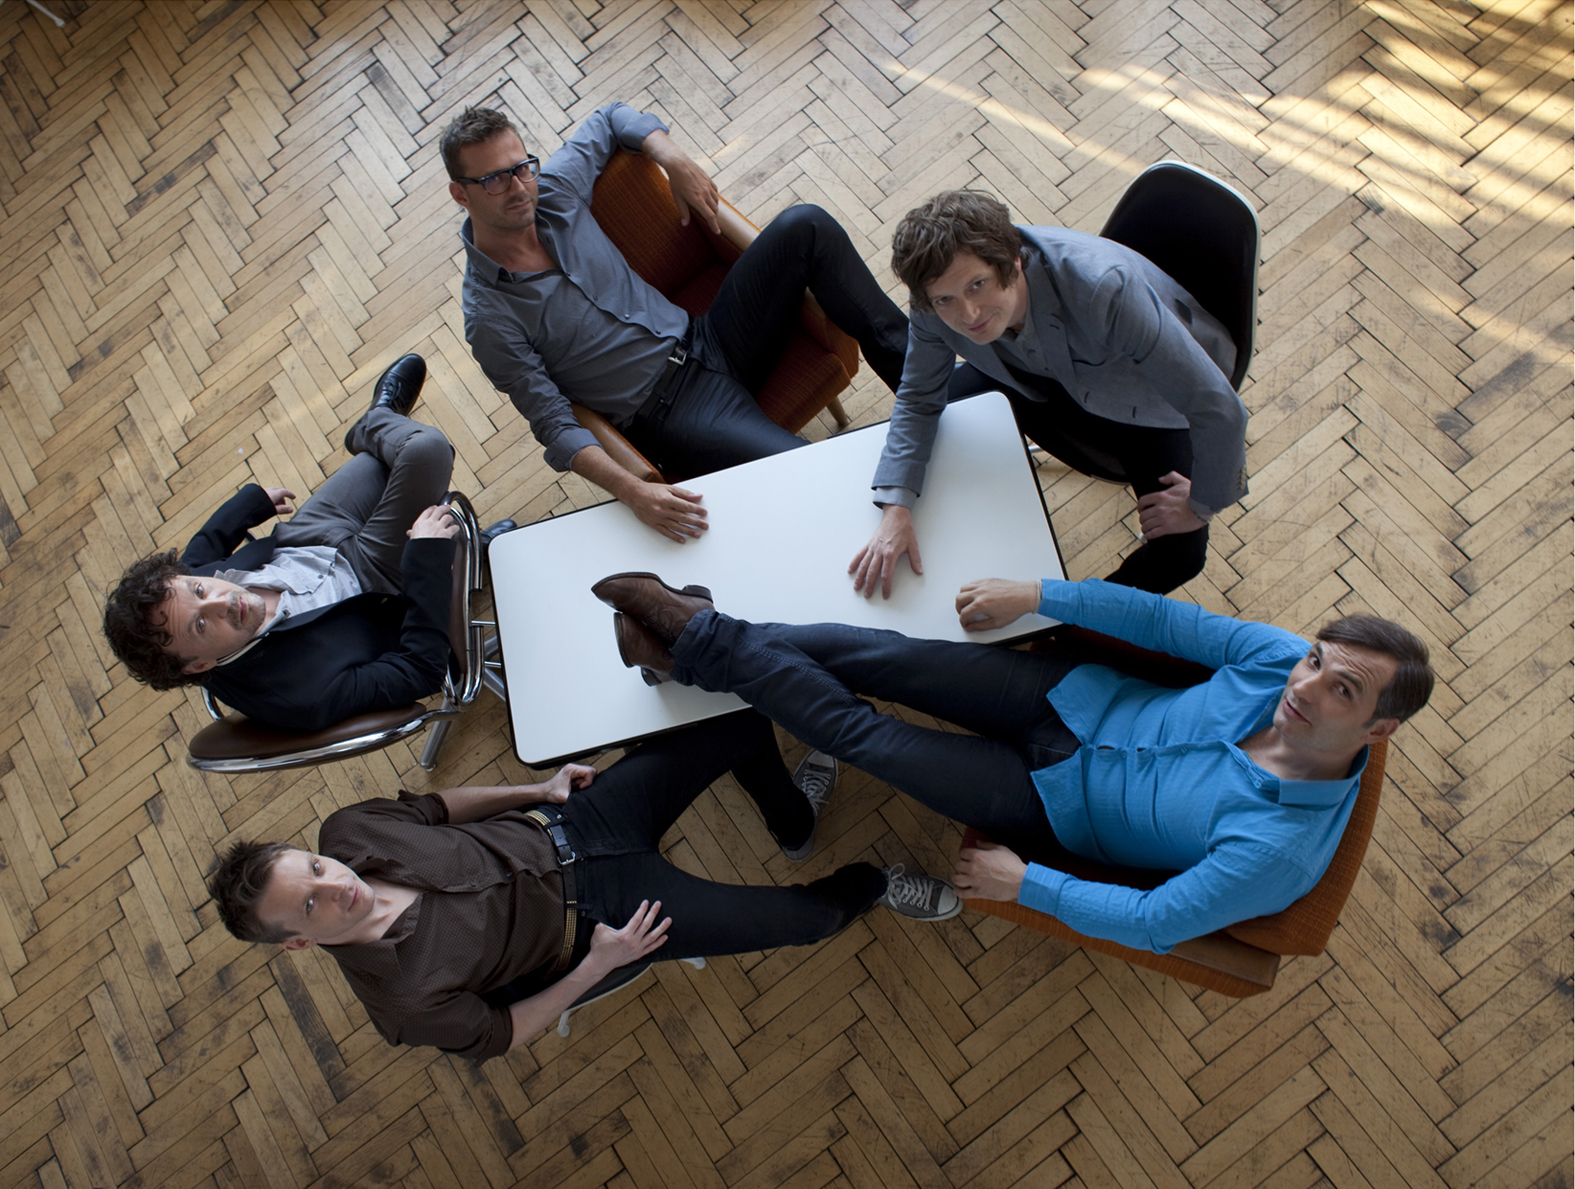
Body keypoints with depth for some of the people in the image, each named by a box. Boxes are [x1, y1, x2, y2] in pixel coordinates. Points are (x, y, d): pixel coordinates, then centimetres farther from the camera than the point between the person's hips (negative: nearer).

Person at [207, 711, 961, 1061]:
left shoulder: (348, 833, -14)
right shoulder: (399, 993, -25)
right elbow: (495, 1036, -11)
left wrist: (536, 791, -2)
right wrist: (595, 968, -16)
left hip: (562, 825, 5)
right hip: (599, 913, -4)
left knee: (743, 711, -4)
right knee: (807, 919, -10)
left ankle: (789, 816, 31)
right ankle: (868, 884, 29)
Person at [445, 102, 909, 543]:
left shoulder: (553, 190, 1)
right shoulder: (489, 318, -13)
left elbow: (612, 116, 21)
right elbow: (555, 426, -16)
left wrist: (673, 159, 2)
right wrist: (633, 492, -31)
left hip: (706, 340, 7)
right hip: (670, 413, -6)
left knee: (806, 226, -11)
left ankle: (911, 369, -3)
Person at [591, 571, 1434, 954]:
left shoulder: (1283, 847, -28)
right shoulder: (1283, 658, -13)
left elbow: (1153, 924, -23)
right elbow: (1160, 620, -6)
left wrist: (1027, 885, -18)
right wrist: (1034, 595, -10)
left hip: (1059, 807, -4)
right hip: (1077, 700, 4)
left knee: (861, 735, -12)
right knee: (867, 655, -14)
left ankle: (702, 648, 4)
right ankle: (700, 631, 1)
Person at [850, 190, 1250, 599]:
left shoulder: (1102, 287, -45)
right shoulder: (937, 305, -28)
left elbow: (1220, 409, -38)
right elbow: (918, 399, -10)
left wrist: (1201, 505, -22)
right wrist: (895, 509, -24)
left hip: (1150, 398, -4)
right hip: (1052, 376, 5)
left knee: (1178, 554, -20)